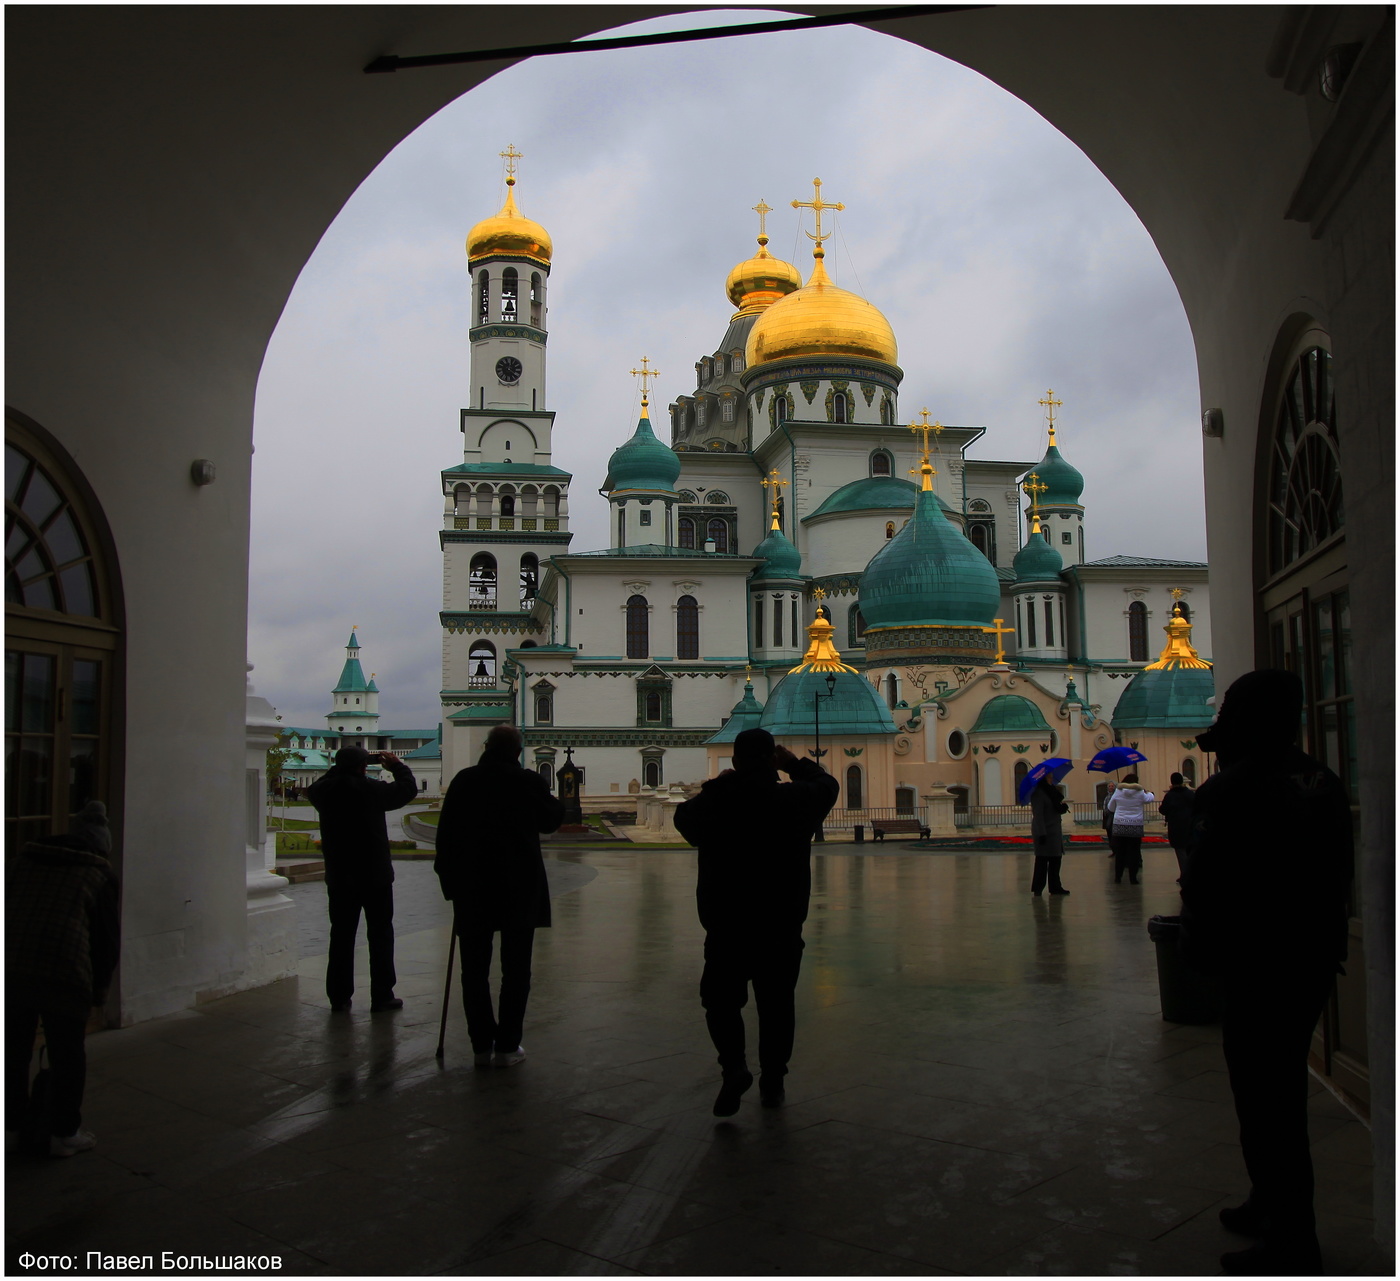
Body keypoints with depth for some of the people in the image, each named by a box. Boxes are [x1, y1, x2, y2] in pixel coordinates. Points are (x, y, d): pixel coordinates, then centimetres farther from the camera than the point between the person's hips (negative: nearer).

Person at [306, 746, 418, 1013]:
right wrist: (397, 765, 12)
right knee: (380, 935, 6)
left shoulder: (325, 791, -5)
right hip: (375, 876, -4)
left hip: (338, 878, 4)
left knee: (341, 936, 11)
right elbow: (407, 789, -4)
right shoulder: (372, 790, -16)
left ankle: (339, 998, 14)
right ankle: (381, 996, 8)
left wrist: (340, 769, 19)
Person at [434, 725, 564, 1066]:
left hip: (472, 888, 2)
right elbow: (552, 819, 9)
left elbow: (445, 834, 1)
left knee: (474, 969, 10)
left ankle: (482, 1045, 13)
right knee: (515, 970, 7)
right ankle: (507, 1046, 7)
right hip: (520, 888, -2)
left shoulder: (464, 781, -1)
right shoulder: (529, 782, -7)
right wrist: (557, 801, 29)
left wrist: (449, 880, 10)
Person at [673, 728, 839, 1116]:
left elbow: (684, 818, 16)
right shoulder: (795, 799, -5)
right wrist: (796, 764, 25)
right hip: (782, 926, 1)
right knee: (776, 1003, 13)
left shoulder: (714, 802, -6)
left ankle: (733, 1064, -9)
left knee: (721, 998, 11)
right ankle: (772, 1081, 19)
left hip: (725, 926, -1)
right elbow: (828, 785, 15)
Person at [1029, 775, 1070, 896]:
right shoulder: (1038, 793, -13)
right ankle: (1037, 888, 1)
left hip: (1055, 832, 9)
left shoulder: (1052, 790, 14)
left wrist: (1063, 807, -2)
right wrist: (1041, 834, -24)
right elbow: (1038, 815, -19)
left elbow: (1057, 809, 23)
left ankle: (1055, 887, 20)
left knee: (1056, 859, 12)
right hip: (1045, 832, -9)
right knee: (1042, 860, -5)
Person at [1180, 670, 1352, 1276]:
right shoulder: (1324, 783, 7)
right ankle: (1271, 1206, 35)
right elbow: (1338, 877, 14)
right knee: (1283, 1087, 21)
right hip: (1315, 959, 9)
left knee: (1264, 1100, -1)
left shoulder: (1230, 789, -18)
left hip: (1257, 965, -9)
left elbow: (1205, 884, -17)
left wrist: (1200, 949, -3)